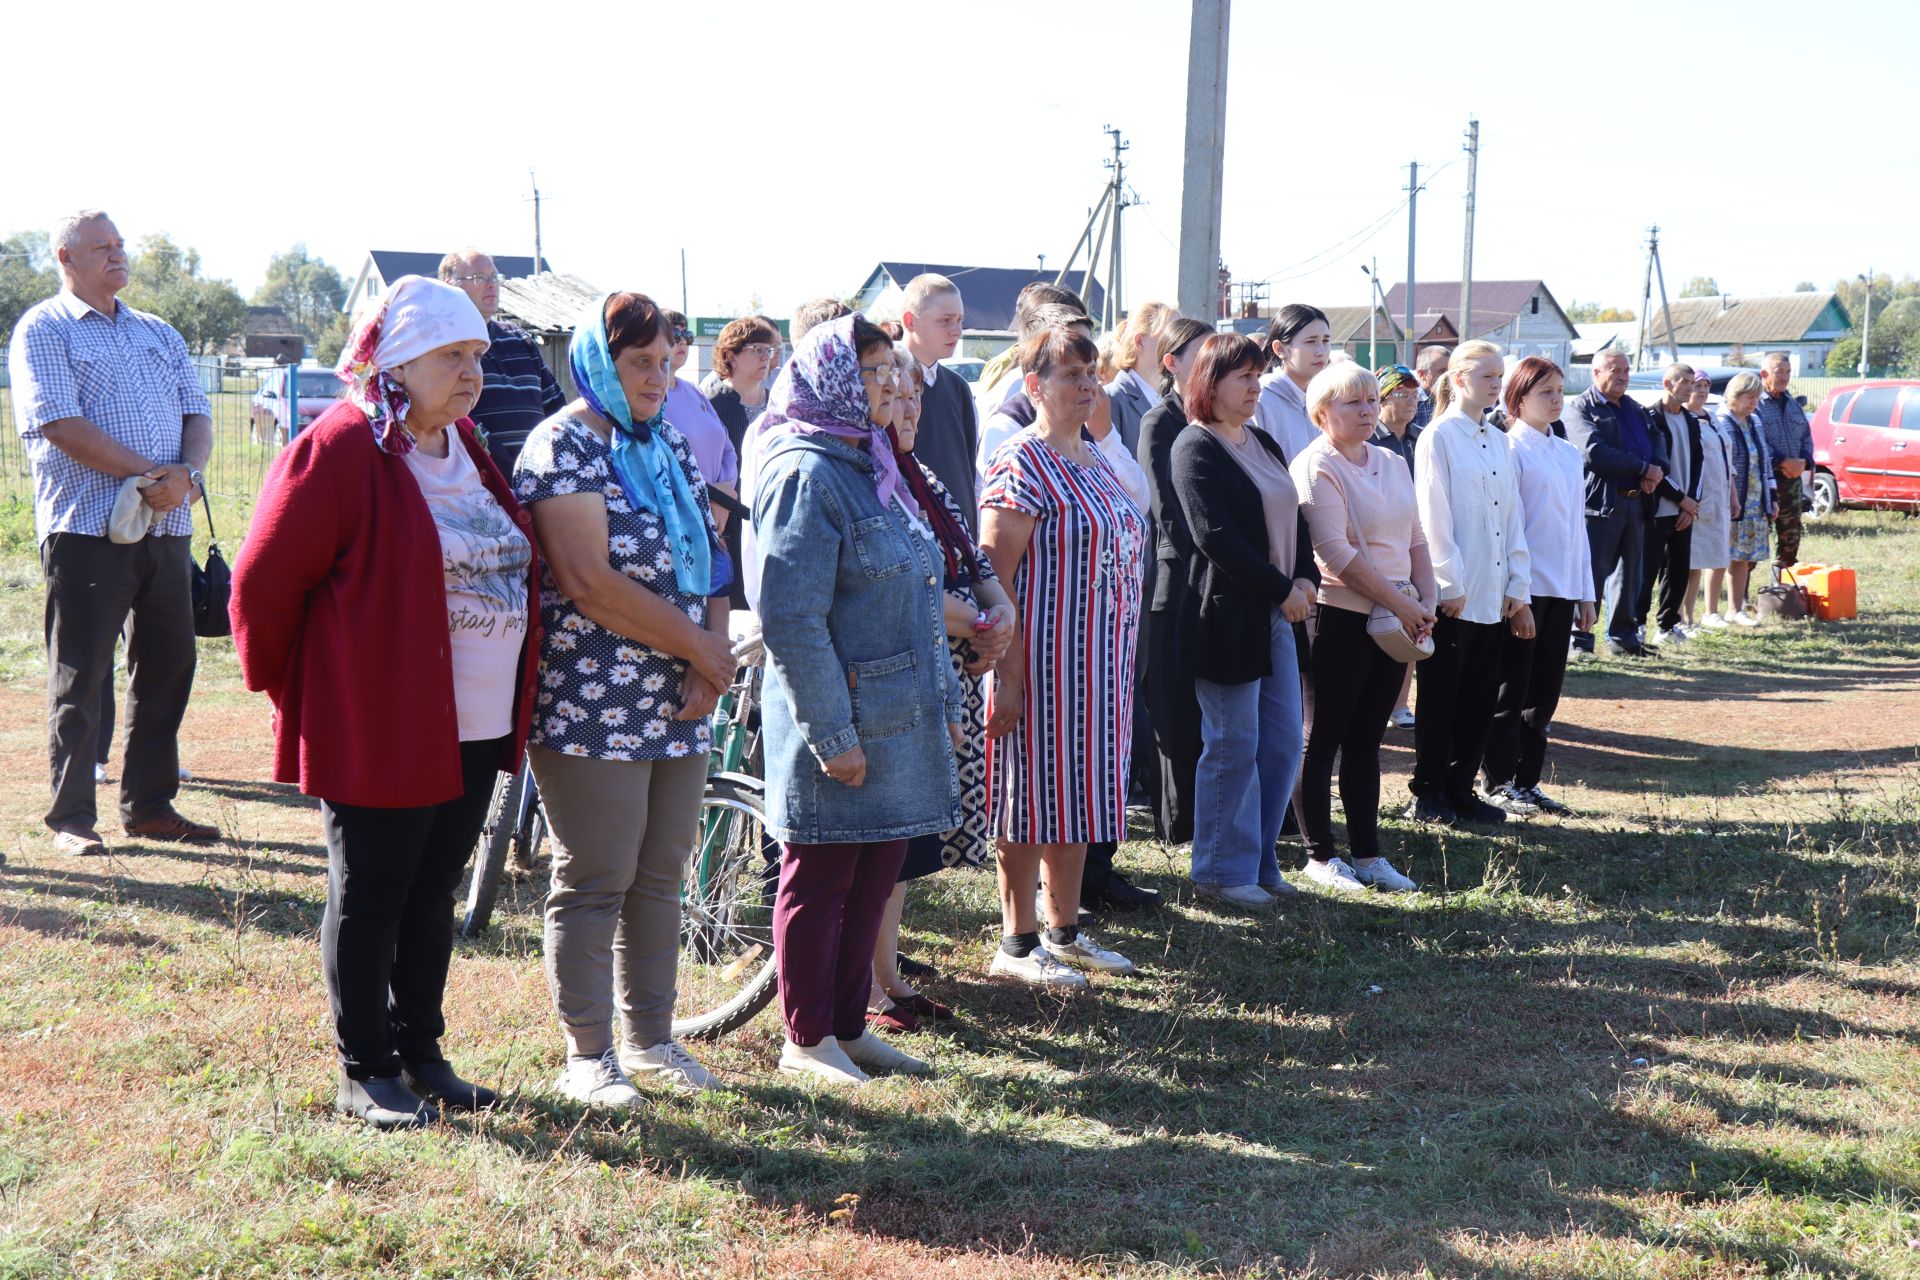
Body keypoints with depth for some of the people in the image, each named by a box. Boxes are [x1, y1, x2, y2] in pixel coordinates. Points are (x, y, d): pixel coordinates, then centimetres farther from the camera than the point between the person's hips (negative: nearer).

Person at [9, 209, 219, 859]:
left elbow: (197, 415, 11)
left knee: (168, 667, 8)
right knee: (79, 678, -1)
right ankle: (70, 818, 6)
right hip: (86, 529, -6)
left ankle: (149, 805, 19)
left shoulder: (159, 334, 19)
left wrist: (186, 473, -10)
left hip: (166, 528, 6)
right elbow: (60, 423, -13)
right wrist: (150, 474, -15)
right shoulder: (43, 330, 0)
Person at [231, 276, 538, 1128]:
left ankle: (420, 1055, 28)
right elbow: (263, 582, -11)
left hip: (474, 730, 8)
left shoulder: (466, 449, 13)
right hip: (378, 731, -7)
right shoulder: (340, 450, -13)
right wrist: (287, 687, -2)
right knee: (368, 899, 4)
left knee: (432, 897, 16)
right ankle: (363, 1074, 17)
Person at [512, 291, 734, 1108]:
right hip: (593, 705, -7)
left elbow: (709, 558, 15)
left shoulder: (668, 445, 16)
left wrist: (709, 662, -2)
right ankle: (587, 1056, 10)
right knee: (595, 882, -1)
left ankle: (650, 1038, 24)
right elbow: (589, 581, -18)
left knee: (660, 878, 12)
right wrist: (701, 646, -12)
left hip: (676, 706, 7)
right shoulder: (564, 446, -8)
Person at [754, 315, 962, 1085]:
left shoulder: (871, 467, 16)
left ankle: (850, 1026, 26)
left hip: (899, 723, 9)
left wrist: (946, 701, 19)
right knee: (820, 882, 3)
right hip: (843, 725, -9)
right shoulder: (806, 473, -15)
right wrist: (832, 734, -21)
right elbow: (790, 619, -20)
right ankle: (805, 1040, 15)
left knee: (875, 876, 14)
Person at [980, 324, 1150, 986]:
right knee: (1032, 792, -1)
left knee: (1079, 788, 13)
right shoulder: (1020, 463, -13)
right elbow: (994, 576, -17)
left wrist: (1117, 663, 17)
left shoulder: (1095, 459, 13)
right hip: (1041, 660, -8)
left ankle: (1064, 931, 24)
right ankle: (1018, 942, 10)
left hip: (1100, 661, 8)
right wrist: (1009, 677, -21)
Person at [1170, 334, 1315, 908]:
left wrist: (1306, 578, -2)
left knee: (1284, 742, 10)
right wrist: (1281, 588, -15)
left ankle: (1260, 862, 22)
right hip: (1226, 615, -8)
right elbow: (1215, 535, -18)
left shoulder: (1263, 444, 16)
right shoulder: (1196, 448, -10)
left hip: (1275, 613, 8)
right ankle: (1222, 871, 10)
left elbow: (1293, 517, 15)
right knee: (1233, 747, -2)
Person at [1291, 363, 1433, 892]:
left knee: (1366, 738, 12)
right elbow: (1335, 552, -18)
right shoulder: (1316, 467, -10)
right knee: (1324, 737, 1)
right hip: (1340, 616, -7)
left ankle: (1367, 853, 17)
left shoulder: (1393, 464, 14)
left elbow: (1416, 540, 15)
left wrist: (1426, 601, 0)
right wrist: (1400, 604, -15)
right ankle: (1320, 855, 10)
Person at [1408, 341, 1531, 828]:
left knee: (1481, 697, 9)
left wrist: (1518, 588, 8)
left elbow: (1513, 516, 13)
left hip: (1494, 596, 6)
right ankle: (1427, 796, 11)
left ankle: (1460, 791, 19)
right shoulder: (1439, 437, -7)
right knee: (1441, 697, 1)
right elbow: (1433, 518, -11)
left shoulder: (1498, 440, 14)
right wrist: (1450, 586, -13)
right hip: (1452, 596, -6)